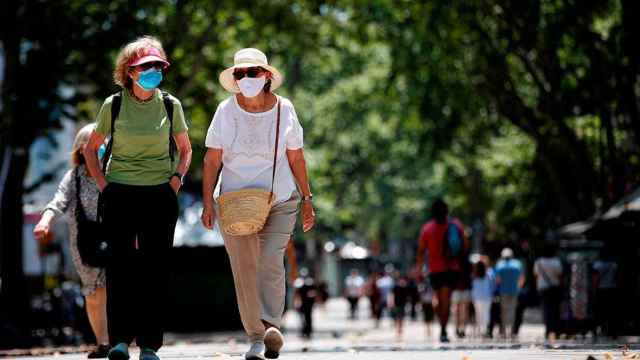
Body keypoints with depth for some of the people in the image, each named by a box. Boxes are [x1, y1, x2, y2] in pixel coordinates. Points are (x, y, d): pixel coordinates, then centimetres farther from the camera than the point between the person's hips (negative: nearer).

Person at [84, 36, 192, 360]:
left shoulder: (170, 105, 4)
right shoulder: (114, 105, 1)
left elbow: (185, 149, 17)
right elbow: (91, 148, 12)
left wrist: (176, 179, 3)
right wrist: (102, 183, 2)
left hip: (160, 196, 1)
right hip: (121, 195, -1)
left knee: (155, 269, -2)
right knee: (120, 267, -6)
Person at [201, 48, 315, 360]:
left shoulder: (283, 109, 0)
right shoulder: (226, 111, -1)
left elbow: (296, 157, 6)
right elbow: (212, 159, 2)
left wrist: (307, 200, 5)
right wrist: (208, 203, -4)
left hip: (280, 202, 0)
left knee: (270, 262, -19)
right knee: (244, 270, -3)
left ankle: (271, 325, -26)